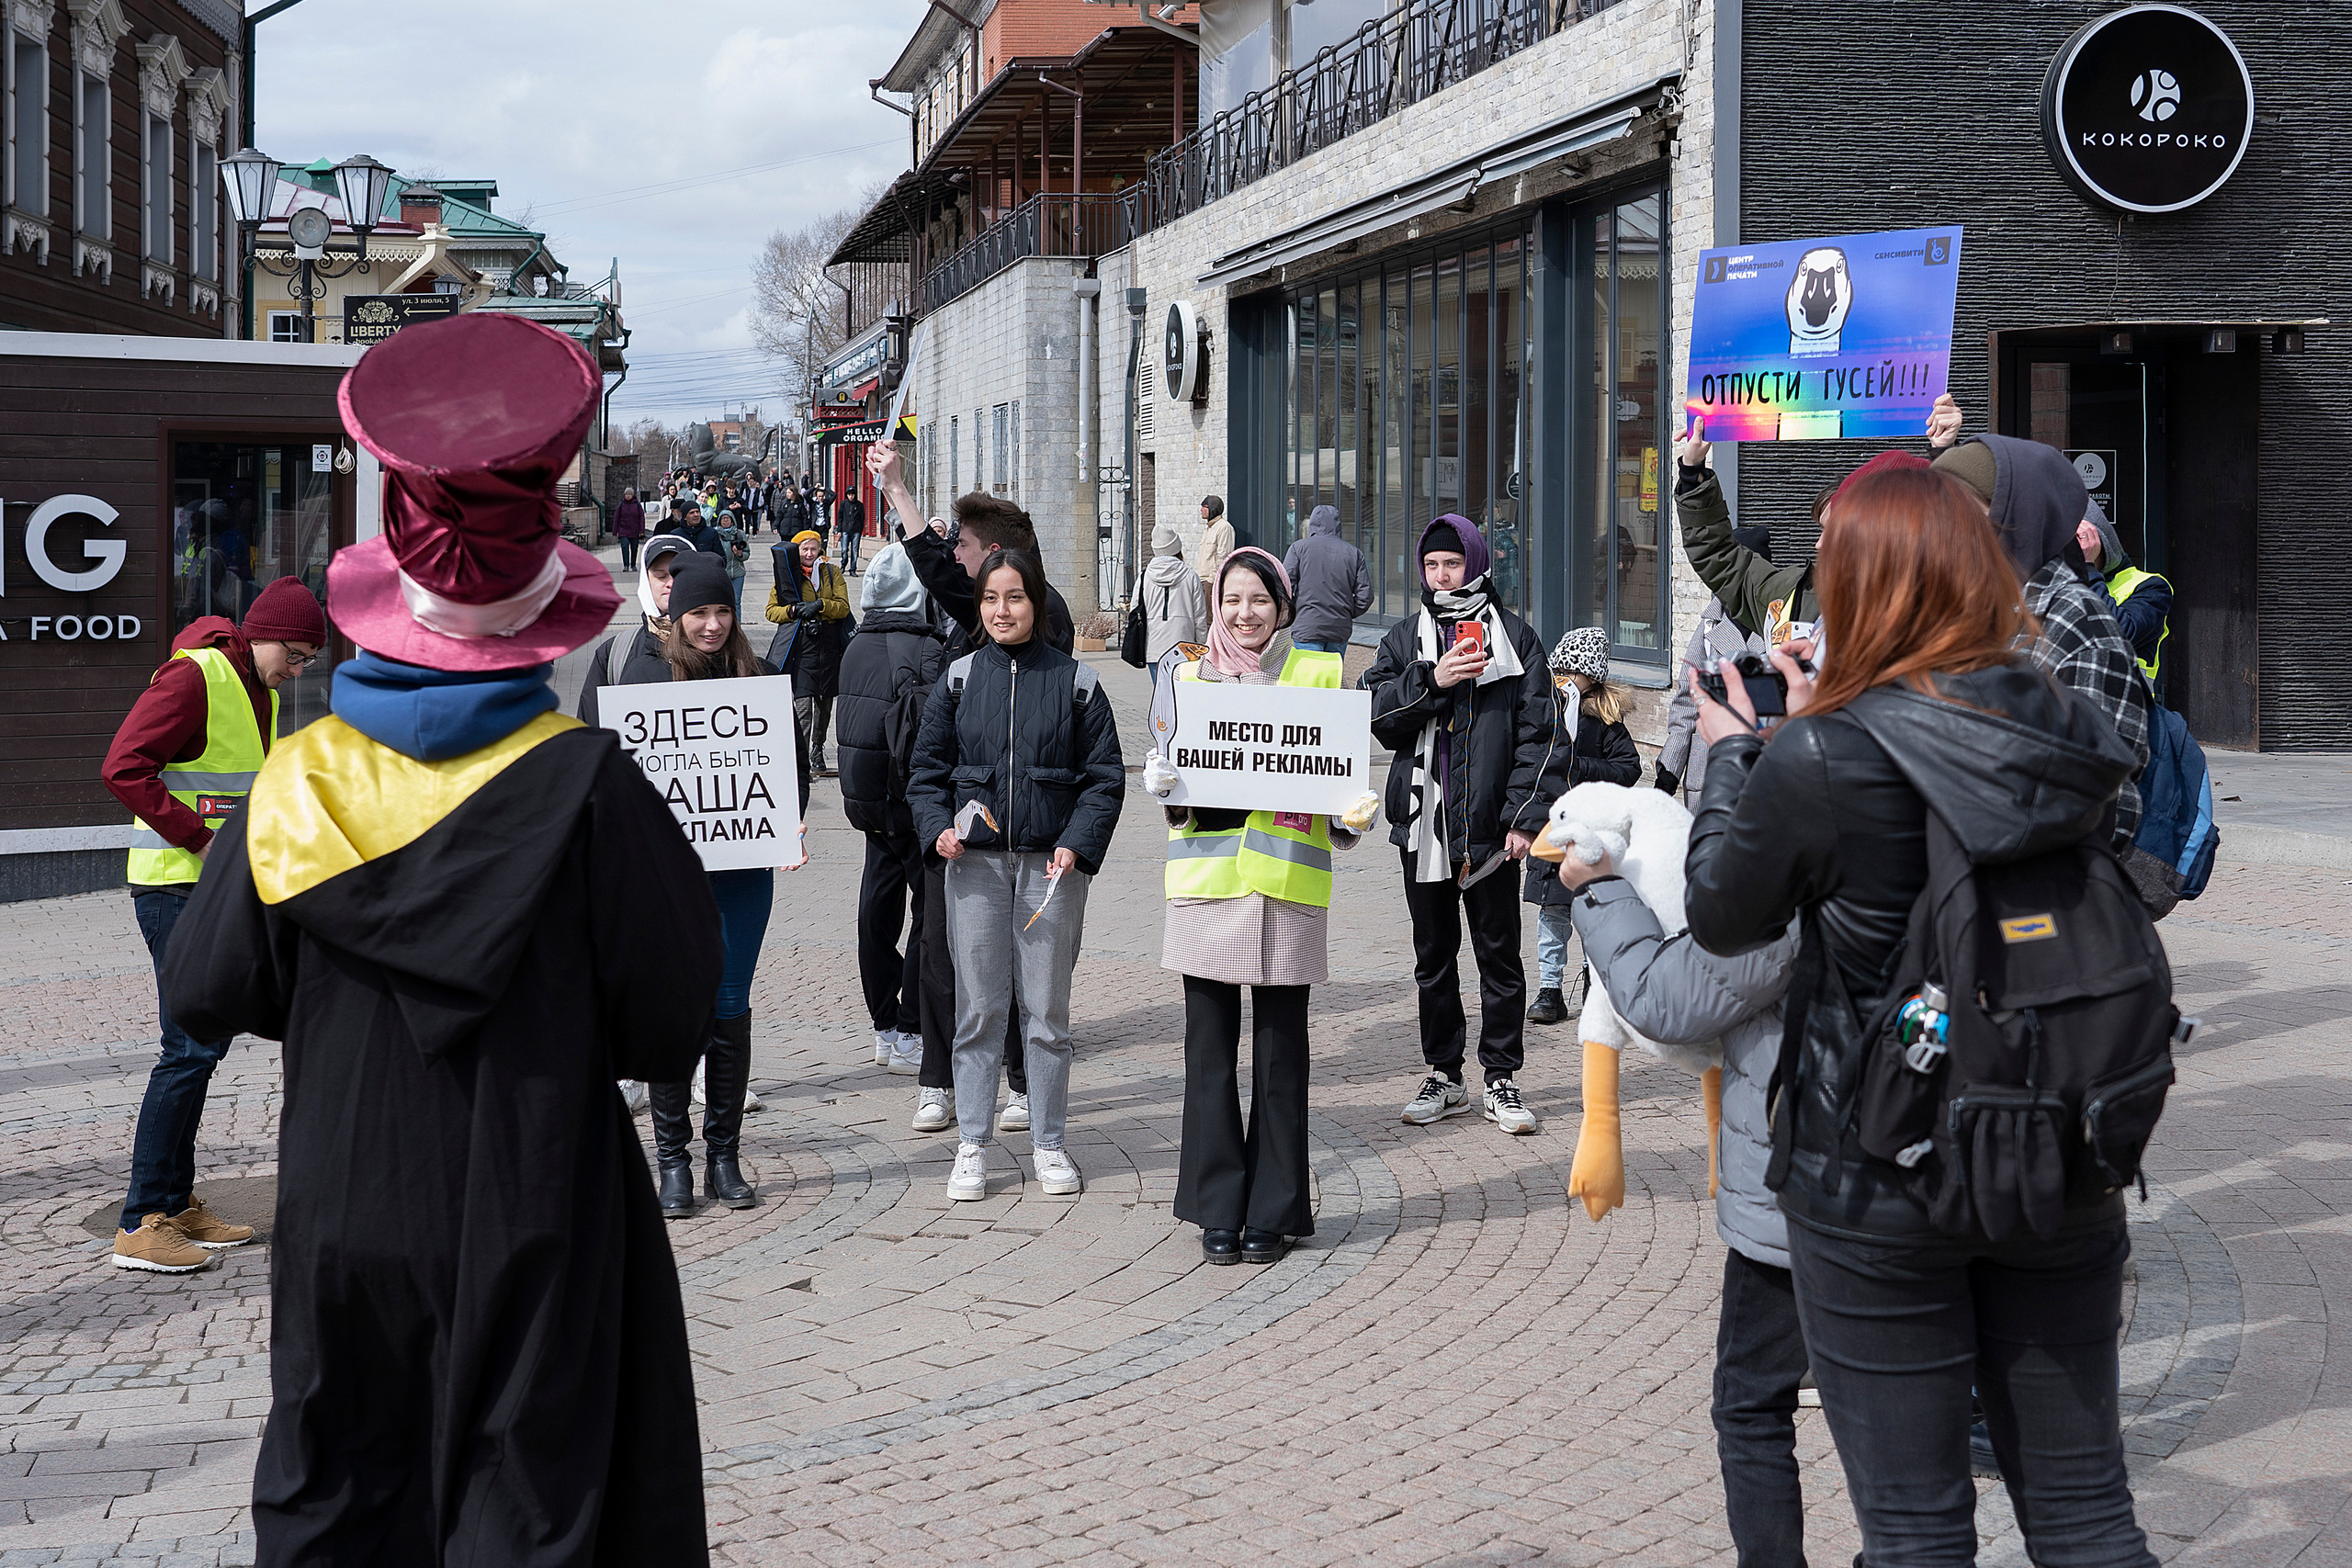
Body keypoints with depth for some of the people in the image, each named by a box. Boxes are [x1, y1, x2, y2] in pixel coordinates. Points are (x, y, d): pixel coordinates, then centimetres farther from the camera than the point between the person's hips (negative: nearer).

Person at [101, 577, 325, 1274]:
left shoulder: (260, 692, 15)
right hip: (176, 887, -10)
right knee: (190, 1048, -10)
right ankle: (142, 1223, -6)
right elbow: (123, 767, -21)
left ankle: (177, 1204, 20)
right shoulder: (193, 678, -14)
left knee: (207, 1042, 12)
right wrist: (200, 839, -21)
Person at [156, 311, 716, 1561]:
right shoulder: (586, 786, -14)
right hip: (533, 1227, -2)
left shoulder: (296, 784, -7)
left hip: (344, 1215, 3)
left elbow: (206, 992, 3)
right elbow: (667, 1018, -9)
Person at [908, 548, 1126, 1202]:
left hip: (1051, 862, -1)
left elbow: (1105, 777, 1)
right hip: (975, 861, 1)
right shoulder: (958, 680, 5)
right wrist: (939, 829, -9)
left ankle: (1048, 1143, 17)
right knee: (978, 1007, 3)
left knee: (1047, 1007, 5)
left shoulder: (1075, 682, 0)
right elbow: (927, 769, 8)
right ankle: (972, 1147, 12)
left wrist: (1076, 846, -11)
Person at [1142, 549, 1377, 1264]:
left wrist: (1355, 811, -11)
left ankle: (1272, 1212, 12)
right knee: (1209, 1045, 3)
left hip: (1288, 879, -1)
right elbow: (1169, 763, 13)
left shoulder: (1320, 673, 8)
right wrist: (1161, 779, -9)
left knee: (1280, 1050, 2)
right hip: (1207, 876, 2)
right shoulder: (1191, 677, 12)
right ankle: (1218, 1209, 13)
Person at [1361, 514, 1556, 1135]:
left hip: (1488, 823, -3)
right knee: (1433, 956, 11)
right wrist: (1432, 681, -15)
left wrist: (1524, 816, -9)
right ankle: (1443, 1077, 20)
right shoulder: (1404, 639, 11)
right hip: (1422, 821, 3)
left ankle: (1502, 1079, 11)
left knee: (1499, 954, 2)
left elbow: (1537, 733, -2)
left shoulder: (1514, 637, 2)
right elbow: (1374, 712, -1)